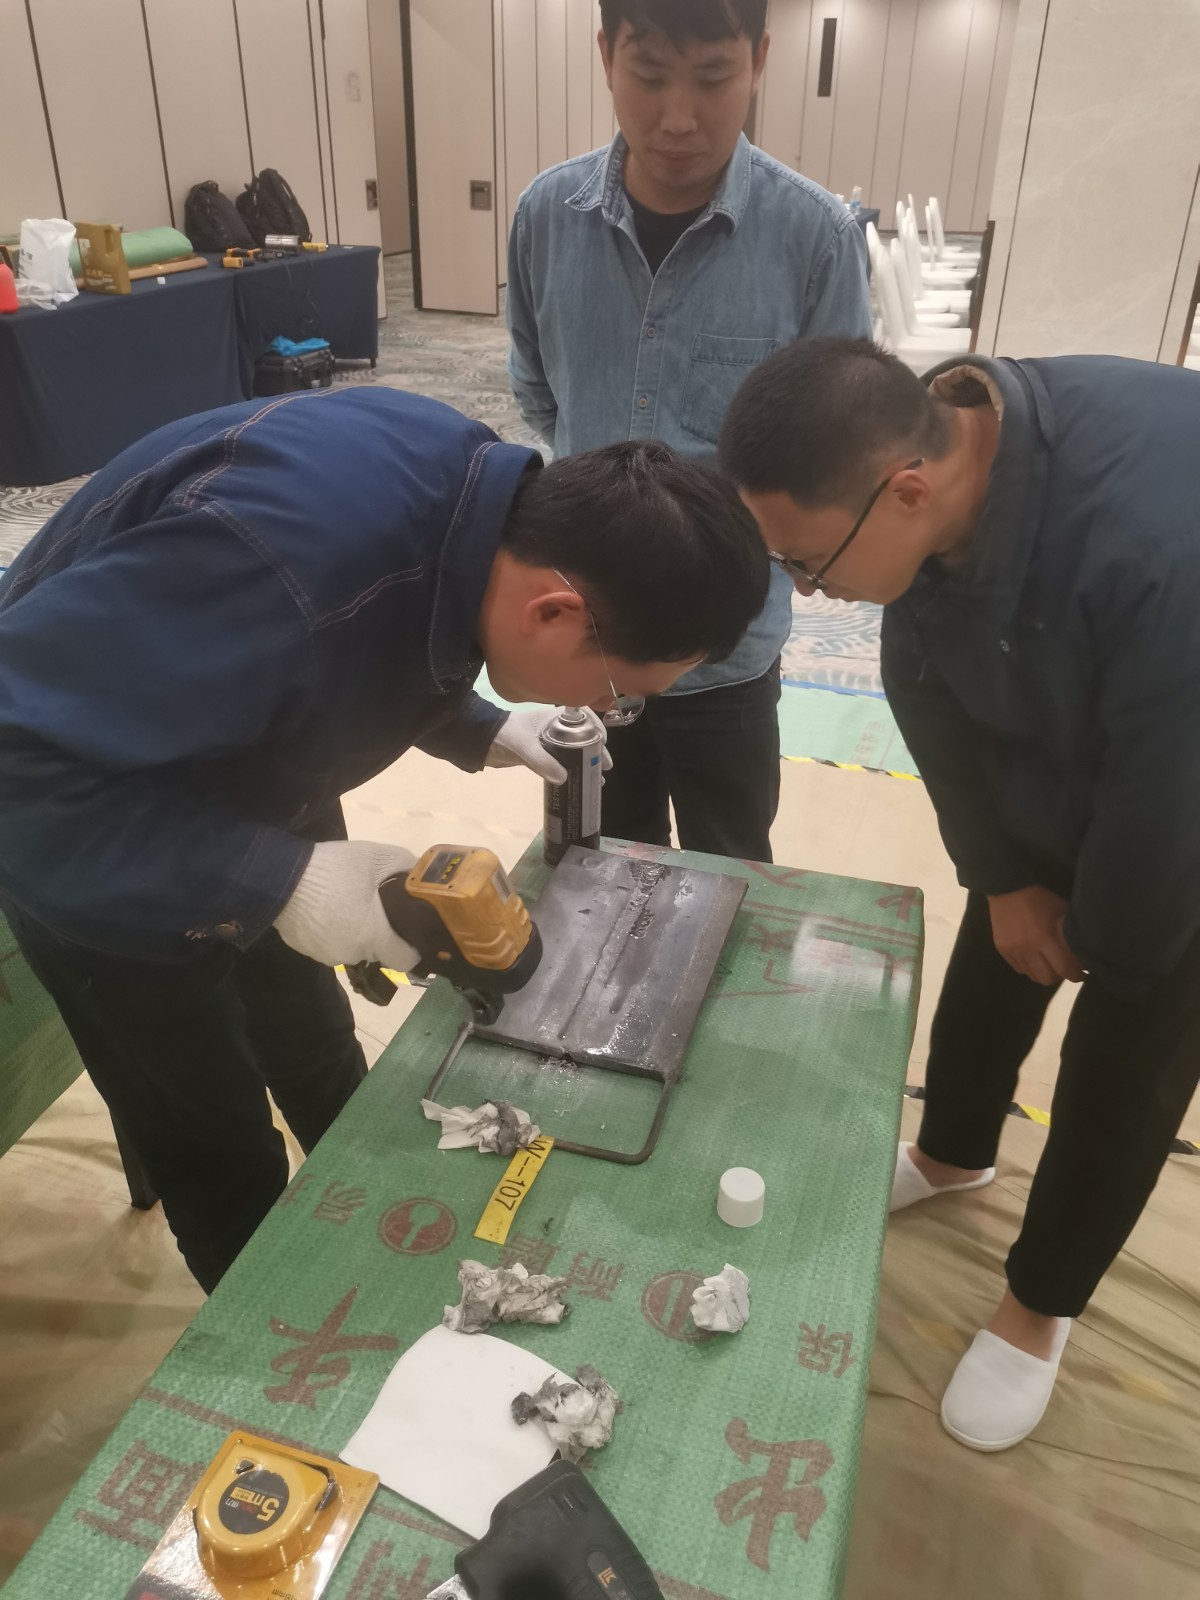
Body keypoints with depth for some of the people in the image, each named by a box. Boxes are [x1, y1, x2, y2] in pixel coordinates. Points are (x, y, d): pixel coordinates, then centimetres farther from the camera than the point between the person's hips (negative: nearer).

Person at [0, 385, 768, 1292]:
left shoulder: (476, 503, -17)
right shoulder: (285, 560, -44)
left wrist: (485, 734, -8)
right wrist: (274, 878, -40)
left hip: (245, 779, 7)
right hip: (84, 837, -6)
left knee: (319, 1058, 25)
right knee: (220, 1155, 7)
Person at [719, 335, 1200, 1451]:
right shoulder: (927, 458, -21)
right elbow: (928, 688, -9)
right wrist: (1001, 873, -6)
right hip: (1050, 794, 6)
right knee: (990, 971, 19)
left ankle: (1038, 1308, 30)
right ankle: (950, 1156, 49)